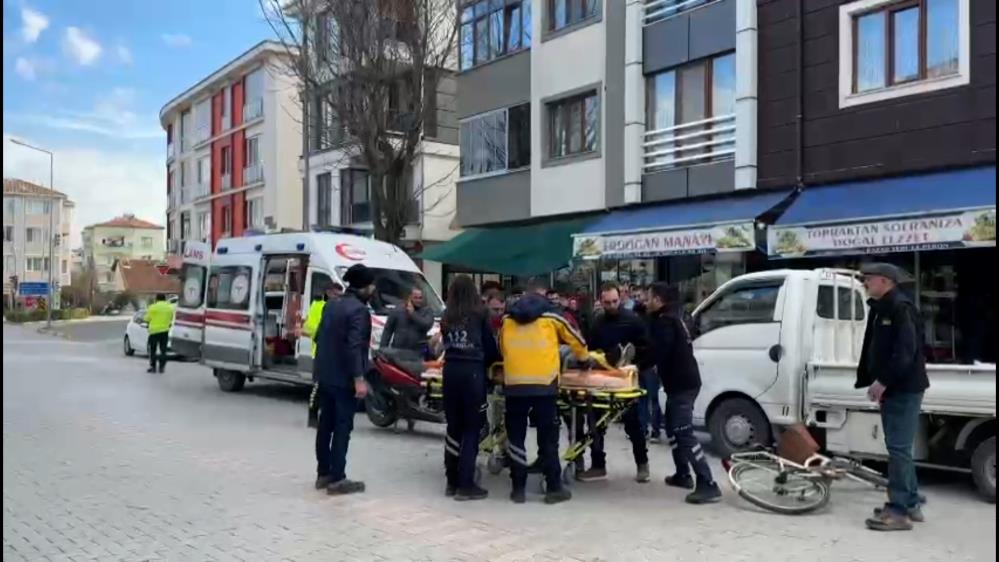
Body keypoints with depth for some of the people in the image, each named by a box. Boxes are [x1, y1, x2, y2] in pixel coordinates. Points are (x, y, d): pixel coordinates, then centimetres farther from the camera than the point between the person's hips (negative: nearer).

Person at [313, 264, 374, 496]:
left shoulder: (331, 306, 13)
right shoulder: (359, 310, -15)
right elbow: (354, 347, -23)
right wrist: (359, 379, -24)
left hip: (325, 376, 9)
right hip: (344, 379, -9)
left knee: (325, 425, 13)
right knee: (342, 427, -4)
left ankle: (323, 474, 20)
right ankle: (337, 479, -2)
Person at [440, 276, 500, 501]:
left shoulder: (447, 317, 8)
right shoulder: (479, 314, -2)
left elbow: (446, 344, 12)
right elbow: (490, 347, 3)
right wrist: (484, 363, 21)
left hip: (451, 371, 5)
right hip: (472, 372, -4)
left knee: (454, 427, 12)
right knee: (472, 428, 0)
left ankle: (452, 481, 19)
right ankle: (465, 485, 1)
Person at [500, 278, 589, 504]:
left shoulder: (507, 318, 11)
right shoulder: (551, 316, 4)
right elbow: (575, 339, 16)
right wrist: (584, 357, 37)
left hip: (514, 383, 2)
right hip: (543, 384, -2)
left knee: (516, 437, 10)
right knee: (548, 439, 7)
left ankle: (518, 488, 13)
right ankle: (554, 488, 12)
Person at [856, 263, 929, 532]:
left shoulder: (901, 307, -15)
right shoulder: (880, 309, 15)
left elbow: (906, 351, -23)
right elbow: (873, 349, 18)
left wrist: (883, 381, -22)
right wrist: (871, 381, 11)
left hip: (903, 389, -10)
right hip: (891, 388, 10)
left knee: (898, 449, -8)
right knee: (899, 448, 15)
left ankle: (898, 511, -3)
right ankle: (911, 503, 25)